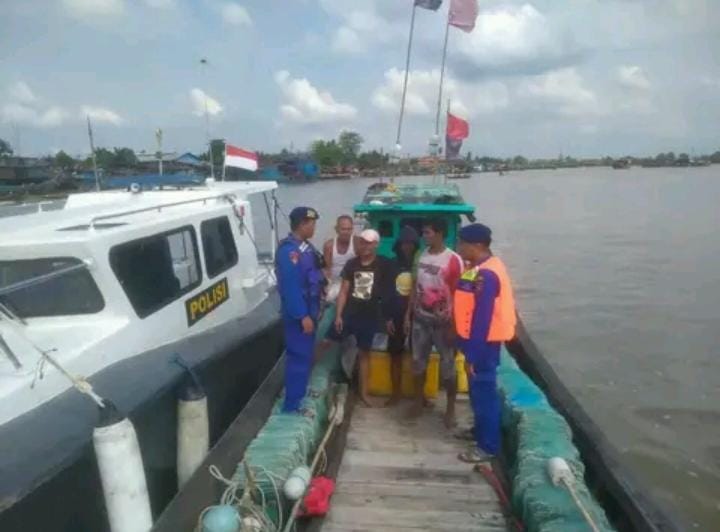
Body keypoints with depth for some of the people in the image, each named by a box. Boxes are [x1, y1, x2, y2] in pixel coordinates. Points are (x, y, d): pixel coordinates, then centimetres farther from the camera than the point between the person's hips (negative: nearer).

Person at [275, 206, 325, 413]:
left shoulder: (305, 246, 10)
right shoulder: (289, 250, -21)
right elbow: (290, 286, -25)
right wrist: (302, 316, -25)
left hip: (309, 309, 10)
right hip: (298, 313, -10)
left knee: (306, 353, 19)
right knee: (298, 356, -4)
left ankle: (301, 392, 33)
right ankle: (292, 403, 4)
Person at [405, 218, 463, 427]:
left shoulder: (453, 260, -15)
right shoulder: (423, 255, 4)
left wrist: (453, 325, -15)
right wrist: (408, 313, 9)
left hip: (442, 322, -6)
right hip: (420, 319, 6)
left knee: (447, 366, 6)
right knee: (418, 361, 14)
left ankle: (450, 409, 21)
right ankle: (418, 401, 31)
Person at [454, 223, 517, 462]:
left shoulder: (486, 275, -24)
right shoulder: (478, 268, 8)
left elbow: (482, 318, -25)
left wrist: (473, 354, -22)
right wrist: (465, 342, 19)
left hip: (484, 342, -10)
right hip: (475, 338, 10)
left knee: (484, 391, 1)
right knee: (477, 389, 21)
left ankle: (488, 445, 13)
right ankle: (480, 430, 37)